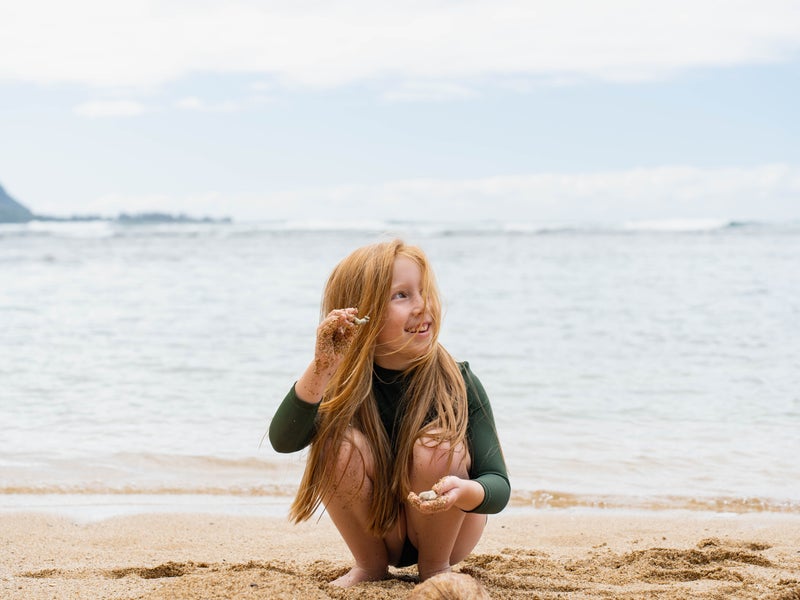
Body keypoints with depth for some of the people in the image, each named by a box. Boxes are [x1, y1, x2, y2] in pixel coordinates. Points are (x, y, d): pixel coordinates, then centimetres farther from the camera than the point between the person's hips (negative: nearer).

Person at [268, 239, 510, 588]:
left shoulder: (459, 385, -21)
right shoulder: (343, 382, -17)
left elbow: (499, 485, -22)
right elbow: (283, 441, -34)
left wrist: (465, 491, -46)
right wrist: (320, 368, -48)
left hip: (448, 533, -1)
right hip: (378, 531, 1)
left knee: (436, 445, -29)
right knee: (338, 441, -25)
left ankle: (435, 567, -3)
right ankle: (370, 566, -1)